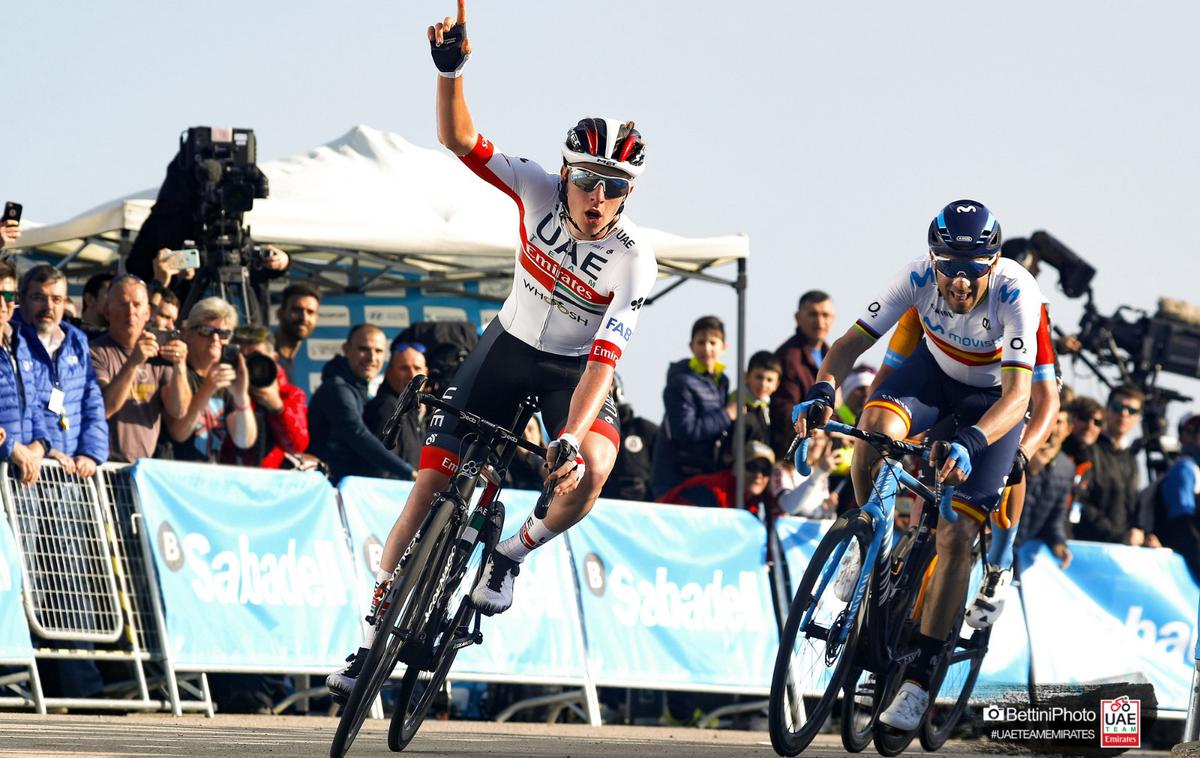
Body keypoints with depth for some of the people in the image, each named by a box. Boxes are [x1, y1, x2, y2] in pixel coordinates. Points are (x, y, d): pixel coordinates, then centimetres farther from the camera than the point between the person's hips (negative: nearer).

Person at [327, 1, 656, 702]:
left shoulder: (634, 259, -24)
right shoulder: (539, 191, -18)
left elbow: (604, 358, -31)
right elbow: (460, 139, -24)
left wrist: (570, 437, -44)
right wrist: (451, 70, -41)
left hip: (575, 371, -2)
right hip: (510, 346, 2)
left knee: (589, 471, -33)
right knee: (432, 480, -9)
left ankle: (513, 555, -4)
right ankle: (379, 626, 4)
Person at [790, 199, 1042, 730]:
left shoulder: (1016, 293, -35)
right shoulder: (920, 277, -27)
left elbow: (1018, 393, -41)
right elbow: (851, 342, -25)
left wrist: (970, 442, -58)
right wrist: (821, 391, -46)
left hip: (994, 400, -2)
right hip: (934, 370, 2)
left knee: (957, 535, -13)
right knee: (876, 426, -32)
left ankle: (919, 676, -6)